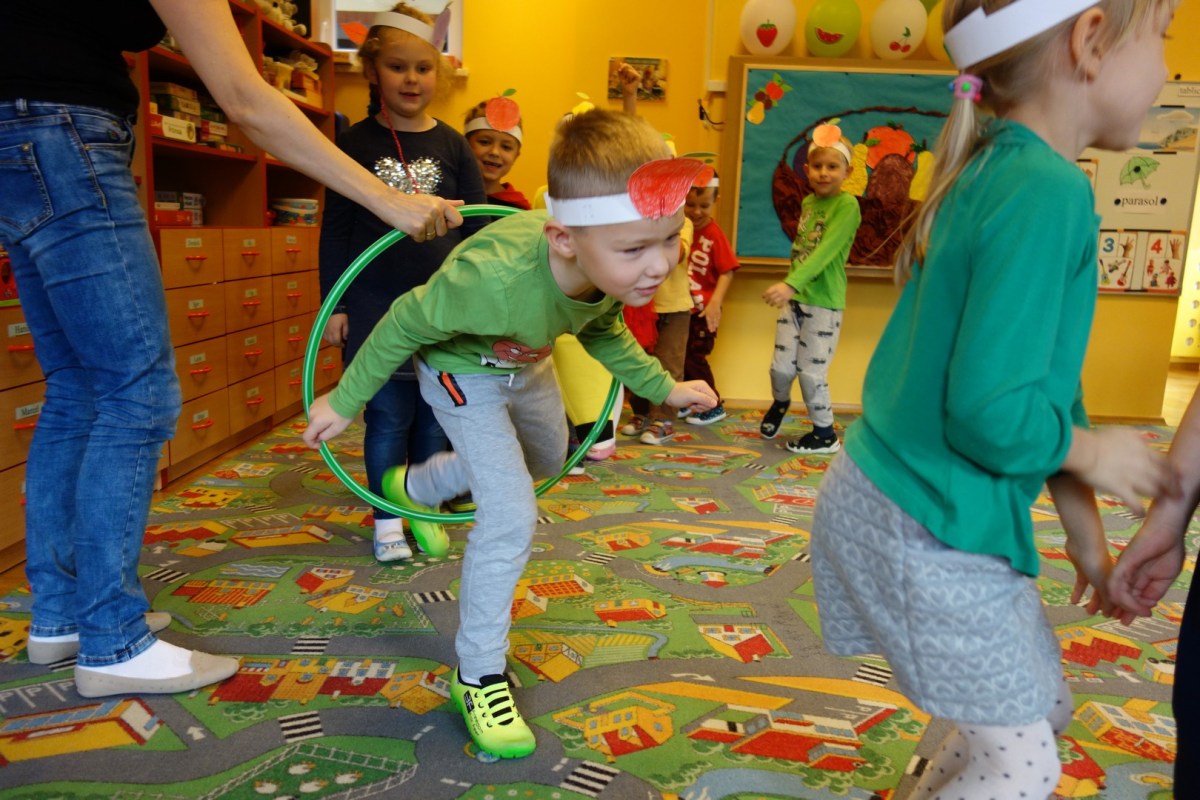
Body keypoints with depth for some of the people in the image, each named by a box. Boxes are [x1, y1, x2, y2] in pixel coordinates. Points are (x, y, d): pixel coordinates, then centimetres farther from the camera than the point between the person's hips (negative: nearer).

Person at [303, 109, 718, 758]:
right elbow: (407, 322, -27)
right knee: (511, 515, -17)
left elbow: (603, 330, -2)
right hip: (462, 372, -7)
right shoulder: (495, 276, -47)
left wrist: (662, 387, -5)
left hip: (525, 364, 7)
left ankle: (416, 487, 51)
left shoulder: (619, 268, -27)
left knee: (547, 461, 29)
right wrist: (345, 400, -15)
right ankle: (479, 676, 3)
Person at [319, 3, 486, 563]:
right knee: (388, 418, 3)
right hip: (375, 306, -1)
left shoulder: (453, 146, 4)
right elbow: (336, 230, 2)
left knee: (435, 417, 8)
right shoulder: (356, 143, 1)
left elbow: (477, 229, 7)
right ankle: (387, 520, 17)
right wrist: (334, 305, -2)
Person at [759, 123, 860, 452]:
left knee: (811, 372, -1)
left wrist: (791, 283, -36)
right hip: (794, 297, 6)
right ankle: (779, 403, 39)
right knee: (781, 366, 7)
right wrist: (789, 287, 14)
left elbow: (825, 251, -25)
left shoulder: (847, 205, -13)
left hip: (824, 303, -6)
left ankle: (825, 434, 18)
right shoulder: (807, 202, 9)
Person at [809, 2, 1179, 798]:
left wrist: (1086, 532, 15)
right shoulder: (1046, 191, -22)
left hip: (917, 503, 9)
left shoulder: (996, 173, 8)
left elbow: (1035, 373, 11)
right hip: (925, 529, -9)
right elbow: (993, 413, -28)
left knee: (1044, 707, 23)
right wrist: (1090, 450, -7)